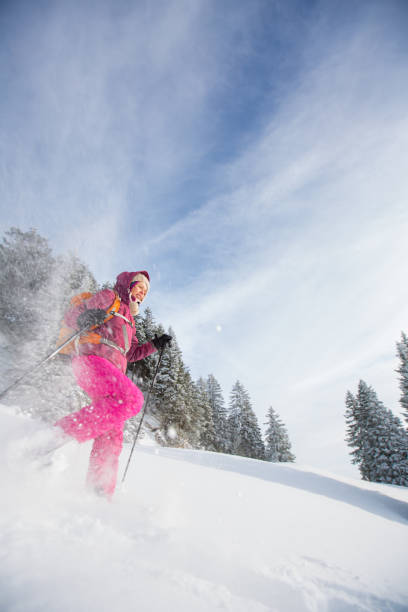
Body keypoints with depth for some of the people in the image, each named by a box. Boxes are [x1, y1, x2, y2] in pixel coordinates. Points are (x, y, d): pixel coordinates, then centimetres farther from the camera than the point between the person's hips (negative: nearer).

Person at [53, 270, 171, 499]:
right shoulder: (108, 297, 12)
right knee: (132, 398, -32)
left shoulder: (129, 319, 34)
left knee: (113, 437, -4)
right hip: (91, 357, -8)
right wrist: (85, 318, -20)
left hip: (113, 371, 8)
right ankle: (59, 434, -32)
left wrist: (154, 345, 21)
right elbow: (72, 315, 3)